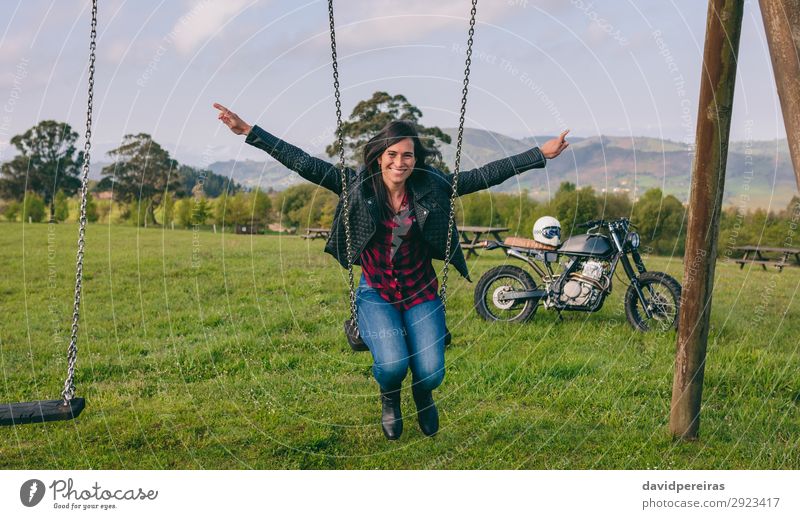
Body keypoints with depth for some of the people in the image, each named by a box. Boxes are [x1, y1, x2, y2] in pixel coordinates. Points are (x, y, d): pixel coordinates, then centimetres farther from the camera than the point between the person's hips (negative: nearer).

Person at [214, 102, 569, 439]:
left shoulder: (432, 187, -6)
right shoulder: (357, 185, -9)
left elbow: (484, 176, -5)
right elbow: (304, 163, -12)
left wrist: (540, 154, -7)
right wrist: (249, 132, -17)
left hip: (421, 293, 1)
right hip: (376, 293, -1)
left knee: (431, 374, -13)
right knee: (392, 365, -25)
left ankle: (423, 395, 30)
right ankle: (389, 398, 17)